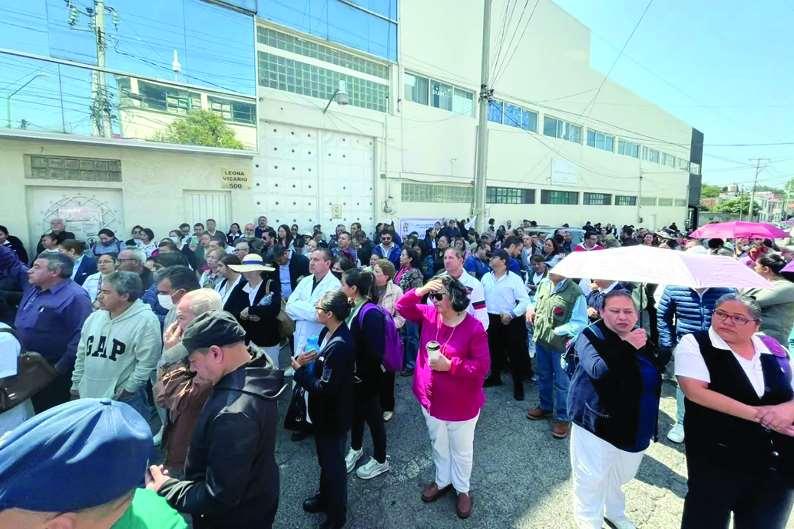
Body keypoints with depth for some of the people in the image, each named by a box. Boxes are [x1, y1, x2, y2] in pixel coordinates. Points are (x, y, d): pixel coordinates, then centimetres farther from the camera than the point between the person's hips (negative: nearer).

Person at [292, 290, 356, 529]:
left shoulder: (339, 345, -33)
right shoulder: (327, 332, -5)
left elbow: (324, 388, -29)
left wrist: (299, 370, -18)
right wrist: (307, 361, -8)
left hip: (334, 415, -8)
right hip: (324, 411, 8)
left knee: (333, 462, 14)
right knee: (325, 458, 28)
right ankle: (325, 496, 53)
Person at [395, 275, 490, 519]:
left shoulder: (474, 328, -23)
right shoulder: (429, 315, -7)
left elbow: (482, 366, -21)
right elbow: (402, 307, -4)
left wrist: (449, 365, -28)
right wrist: (420, 290, -20)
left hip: (461, 404, -5)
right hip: (430, 399, 5)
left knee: (461, 450, 19)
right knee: (438, 445, 26)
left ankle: (462, 489, 44)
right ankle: (442, 481, 51)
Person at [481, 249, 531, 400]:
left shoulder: (514, 278, -10)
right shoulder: (486, 277, 5)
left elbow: (525, 300, -12)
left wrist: (512, 315, -20)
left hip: (510, 321, -5)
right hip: (491, 319, 5)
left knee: (514, 352, 3)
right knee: (494, 349, 18)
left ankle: (518, 385, 17)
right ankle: (495, 377, 37)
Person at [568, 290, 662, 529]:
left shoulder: (641, 338, 3)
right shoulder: (590, 336, -17)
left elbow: (654, 378, 17)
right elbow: (598, 370, -35)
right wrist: (627, 347, -40)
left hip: (633, 424, 7)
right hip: (598, 422, -6)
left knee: (621, 474, 25)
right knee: (592, 477, 4)